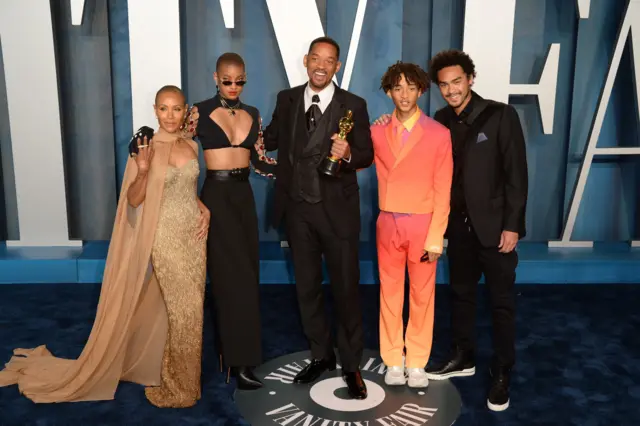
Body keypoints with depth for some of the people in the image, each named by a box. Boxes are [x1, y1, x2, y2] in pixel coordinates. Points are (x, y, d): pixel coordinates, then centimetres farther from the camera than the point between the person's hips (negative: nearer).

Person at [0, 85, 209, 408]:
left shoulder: (191, 146, 6)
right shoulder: (145, 149, -9)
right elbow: (133, 200, -10)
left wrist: (204, 209, 0)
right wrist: (143, 171, -28)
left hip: (194, 234, 6)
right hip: (167, 237, -5)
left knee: (191, 308, 12)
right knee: (184, 310, -3)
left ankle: (176, 375, 32)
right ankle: (178, 388, 17)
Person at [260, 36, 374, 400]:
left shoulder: (354, 105, -5)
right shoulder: (287, 99, 5)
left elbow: (368, 155, -5)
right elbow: (273, 138, 13)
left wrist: (348, 155, -25)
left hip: (337, 209, -4)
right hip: (297, 208, 4)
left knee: (346, 288, 5)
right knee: (307, 287, 15)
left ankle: (351, 364, 22)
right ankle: (322, 355, 34)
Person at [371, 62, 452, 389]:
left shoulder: (438, 133, -6)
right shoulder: (377, 131, 3)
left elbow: (443, 189, -7)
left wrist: (436, 236, -10)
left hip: (422, 224, -2)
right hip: (388, 223, 2)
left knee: (422, 294, 9)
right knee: (390, 293, 9)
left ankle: (416, 363, 23)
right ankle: (393, 361, 24)